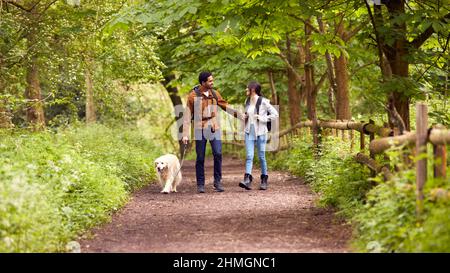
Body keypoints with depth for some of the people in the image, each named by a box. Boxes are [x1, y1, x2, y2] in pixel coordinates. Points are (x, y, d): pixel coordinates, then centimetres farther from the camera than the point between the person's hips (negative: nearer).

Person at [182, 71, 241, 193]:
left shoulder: (215, 93, 7)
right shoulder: (193, 95, -4)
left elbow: (226, 106, 18)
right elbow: (187, 115, -3)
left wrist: (240, 115, 14)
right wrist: (185, 134, -7)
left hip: (214, 128, 3)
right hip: (200, 129, -2)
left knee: (218, 154, -10)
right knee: (200, 158, 1)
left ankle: (217, 181, 1)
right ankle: (200, 184, 11)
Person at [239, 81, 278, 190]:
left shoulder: (263, 102, -9)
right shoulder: (247, 101, 10)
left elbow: (275, 114, -7)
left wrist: (262, 118, -15)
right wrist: (245, 116, 5)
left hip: (260, 132, -4)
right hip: (249, 132, 4)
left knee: (261, 157, 4)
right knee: (249, 156, -7)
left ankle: (264, 180, 17)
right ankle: (247, 180, -18)